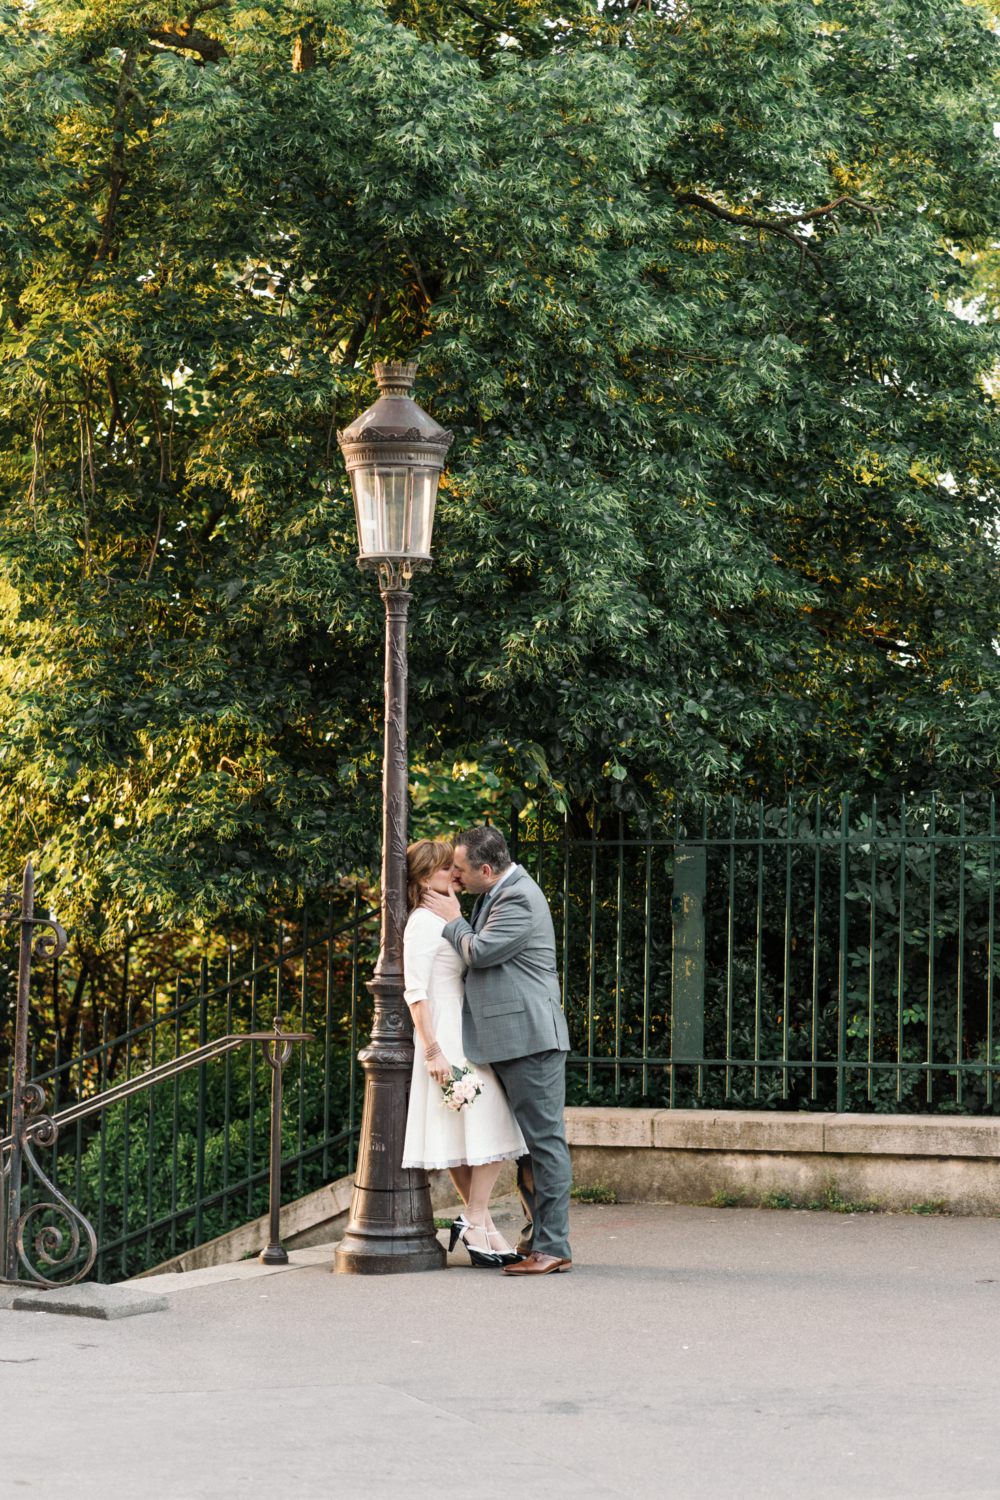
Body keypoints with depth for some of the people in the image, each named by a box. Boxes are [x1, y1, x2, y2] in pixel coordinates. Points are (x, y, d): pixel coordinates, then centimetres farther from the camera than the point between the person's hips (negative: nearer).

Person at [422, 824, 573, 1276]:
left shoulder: (520, 899, -16)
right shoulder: (497, 894, 17)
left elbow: (479, 952, -17)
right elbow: (477, 955, 26)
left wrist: (452, 919, -3)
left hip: (531, 1038, -11)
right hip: (508, 1042, 11)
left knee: (544, 1140, -8)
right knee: (527, 1141, 15)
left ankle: (552, 1247, -7)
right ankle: (536, 1234, 23)